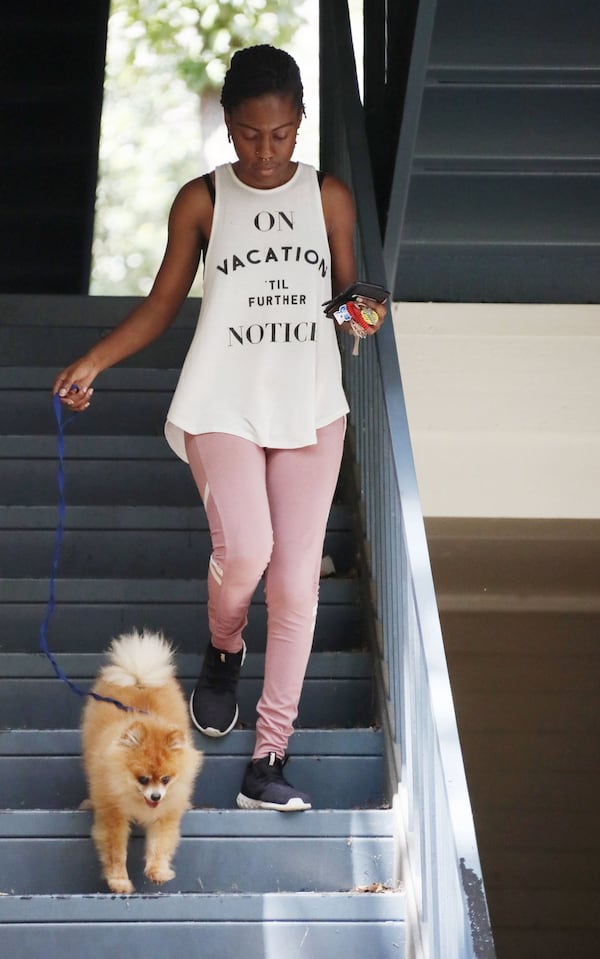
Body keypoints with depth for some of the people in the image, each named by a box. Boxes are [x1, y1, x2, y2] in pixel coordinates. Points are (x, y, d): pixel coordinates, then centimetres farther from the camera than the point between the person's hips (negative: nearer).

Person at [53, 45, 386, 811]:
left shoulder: (329, 197, 7)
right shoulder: (202, 201, 3)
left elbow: (347, 289, 14)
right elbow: (163, 303, 8)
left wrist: (366, 310, -10)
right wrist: (92, 363, -3)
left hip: (311, 405, 2)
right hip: (224, 403, -2)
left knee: (296, 579, -3)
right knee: (244, 551, -21)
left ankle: (269, 758, 1)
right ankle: (222, 650, 17)